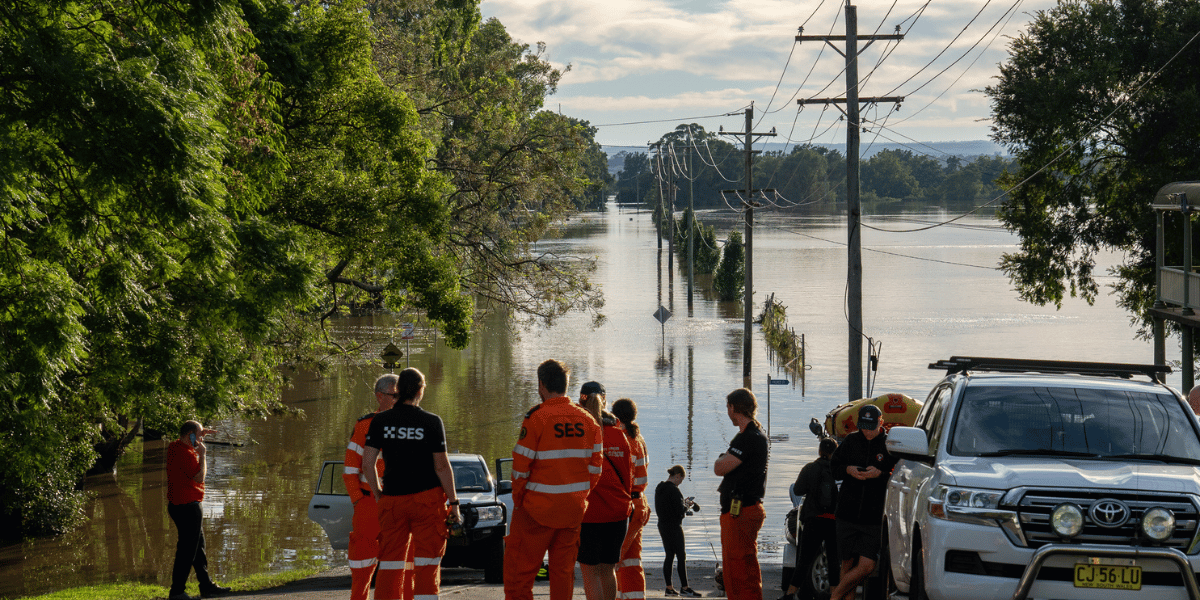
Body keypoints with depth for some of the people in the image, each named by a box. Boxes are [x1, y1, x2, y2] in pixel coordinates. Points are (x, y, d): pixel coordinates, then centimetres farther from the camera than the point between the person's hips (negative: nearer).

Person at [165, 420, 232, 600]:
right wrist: (202, 454, -13)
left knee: (198, 547, 18)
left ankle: (206, 586, 25)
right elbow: (200, 477, -22)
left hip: (177, 504, 11)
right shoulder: (186, 454, -20)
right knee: (187, 550, -6)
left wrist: (201, 433, 19)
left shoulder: (174, 447, 9)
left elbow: (187, 442, 33)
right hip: (188, 507, -11)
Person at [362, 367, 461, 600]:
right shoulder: (432, 422, -7)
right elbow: (441, 466, -8)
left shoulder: (380, 421, 1)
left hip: (392, 500, 3)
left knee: (390, 564, 6)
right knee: (426, 563, 1)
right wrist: (454, 502, -1)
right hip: (427, 498, -2)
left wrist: (378, 494, 13)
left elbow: (367, 461, 0)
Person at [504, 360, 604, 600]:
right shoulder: (587, 420, 4)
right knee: (564, 568, 12)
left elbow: (521, 466, -12)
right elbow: (595, 465, 6)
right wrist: (581, 497, 14)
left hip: (538, 507, -5)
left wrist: (517, 499, 0)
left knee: (519, 566, 3)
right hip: (573, 508, 5)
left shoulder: (536, 418, -12)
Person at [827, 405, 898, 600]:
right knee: (848, 564, 6)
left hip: (874, 517, -2)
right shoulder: (851, 441, 7)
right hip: (847, 514, 2)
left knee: (867, 566, -9)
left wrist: (880, 474, -19)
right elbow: (833, 466, 13)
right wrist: (848, 470, -7)